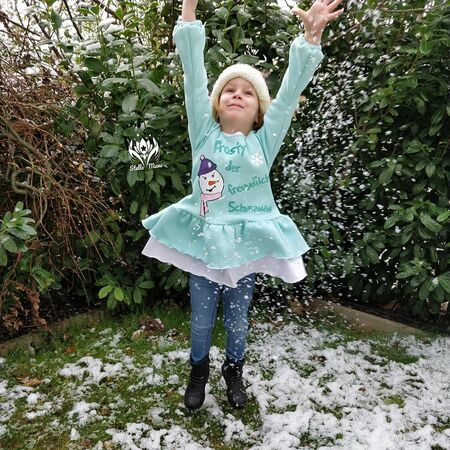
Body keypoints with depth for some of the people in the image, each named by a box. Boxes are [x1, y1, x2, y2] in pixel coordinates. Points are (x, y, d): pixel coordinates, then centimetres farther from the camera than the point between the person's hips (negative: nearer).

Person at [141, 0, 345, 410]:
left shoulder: (265, 141, -3)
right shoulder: (205, 133, -4)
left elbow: (291, 89, -11)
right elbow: (194, 72, -9)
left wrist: (311, 36, -22)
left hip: (247, 241, 0)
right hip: (204, 239, 0)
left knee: (238, 318, 16)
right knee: (201, 318, 14)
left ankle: (234, 372, 43)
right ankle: (199, 372, 41)